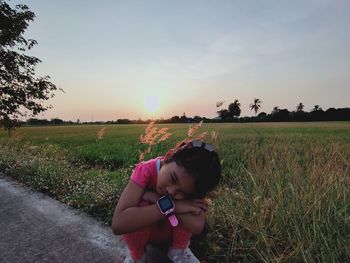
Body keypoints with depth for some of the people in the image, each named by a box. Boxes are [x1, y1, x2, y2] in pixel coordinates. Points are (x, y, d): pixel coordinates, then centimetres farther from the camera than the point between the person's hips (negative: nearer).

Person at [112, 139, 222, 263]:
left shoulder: (193, 180, -25)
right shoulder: (146, 170, -31)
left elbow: (197, 226, -41)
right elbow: (117, 224, -42)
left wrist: (155, 198, -39)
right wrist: (169, 205, -43)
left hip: (172, 232, 1)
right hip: (142, 230, 0)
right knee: (142, 205, -33)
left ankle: (179, 250, 0)